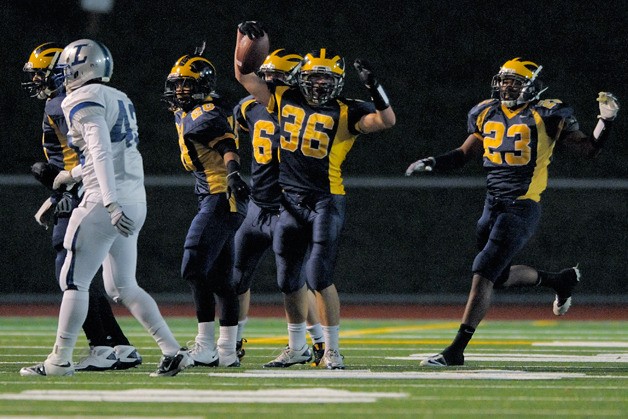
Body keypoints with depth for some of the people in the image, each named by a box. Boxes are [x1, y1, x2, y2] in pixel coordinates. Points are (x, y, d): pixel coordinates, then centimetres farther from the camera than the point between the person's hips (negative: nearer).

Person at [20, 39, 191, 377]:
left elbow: (102, 153, -20)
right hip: (135, 202, 9)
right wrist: (74, 174, 39)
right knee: (122, 287, 13)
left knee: (74, 281, 0)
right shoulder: (119, 99, 18)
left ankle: (60, 360, 3)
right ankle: (172, 351, 6)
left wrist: (110, 204, -27)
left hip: (106, 203, -9)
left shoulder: (85, 101, -9)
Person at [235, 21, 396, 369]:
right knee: (289, 280, 13)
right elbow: (244, 76, 13)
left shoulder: (344, 112, -5)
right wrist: (245, 37, 3)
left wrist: (373, 87, -29)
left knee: (319, 277, -13)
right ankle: (297, 348, 29)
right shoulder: (285, 100, 6)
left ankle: (332, 350, -4)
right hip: (290, 201, 5)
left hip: (324, 200, -5)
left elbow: (386, 121, -17)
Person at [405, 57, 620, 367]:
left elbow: (589, 149, -1)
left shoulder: (546, 116, -7)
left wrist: (606, 120, -16)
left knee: (483, 274, -13)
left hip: (521, 209, -7)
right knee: (500, 277, 17)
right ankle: (560, 280, 41)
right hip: (493, 206, 7)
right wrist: (433, 163, 8)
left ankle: (456, 349, -11)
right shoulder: (487, 114, 10)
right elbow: (465, 154, 22)